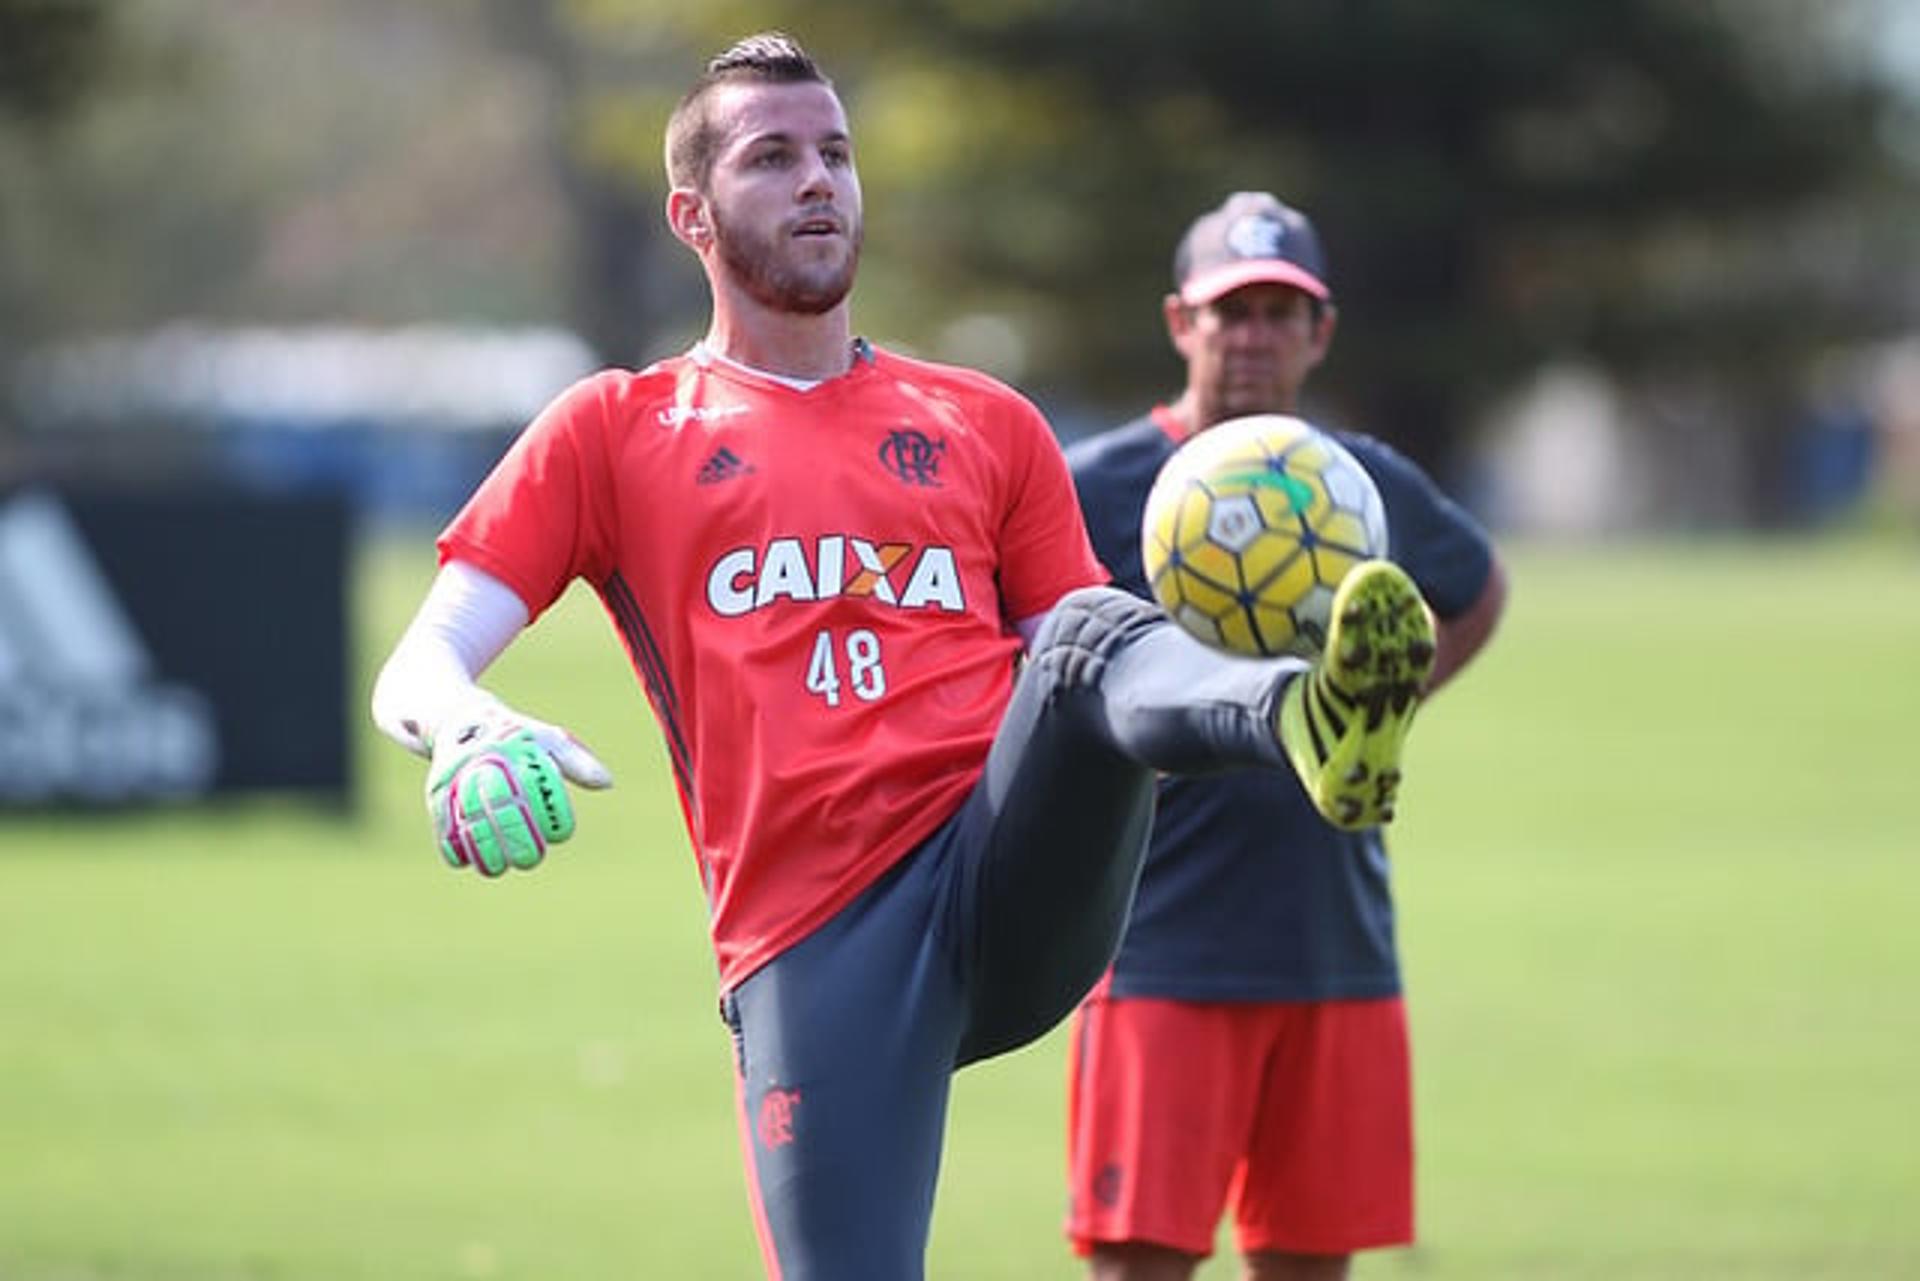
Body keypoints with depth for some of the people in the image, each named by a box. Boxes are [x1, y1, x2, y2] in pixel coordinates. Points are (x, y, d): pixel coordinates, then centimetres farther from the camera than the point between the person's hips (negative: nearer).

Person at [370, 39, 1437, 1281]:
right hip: (813, 945, -1)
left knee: (1091, 639, -29)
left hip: (1021, 867, 1)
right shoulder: (611, 432, 17)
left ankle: (1311, 724, -61)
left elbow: (1072, 646, 23)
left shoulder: (988, 426, 24)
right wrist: (468, 733, -16)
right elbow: (419, 669, 10)